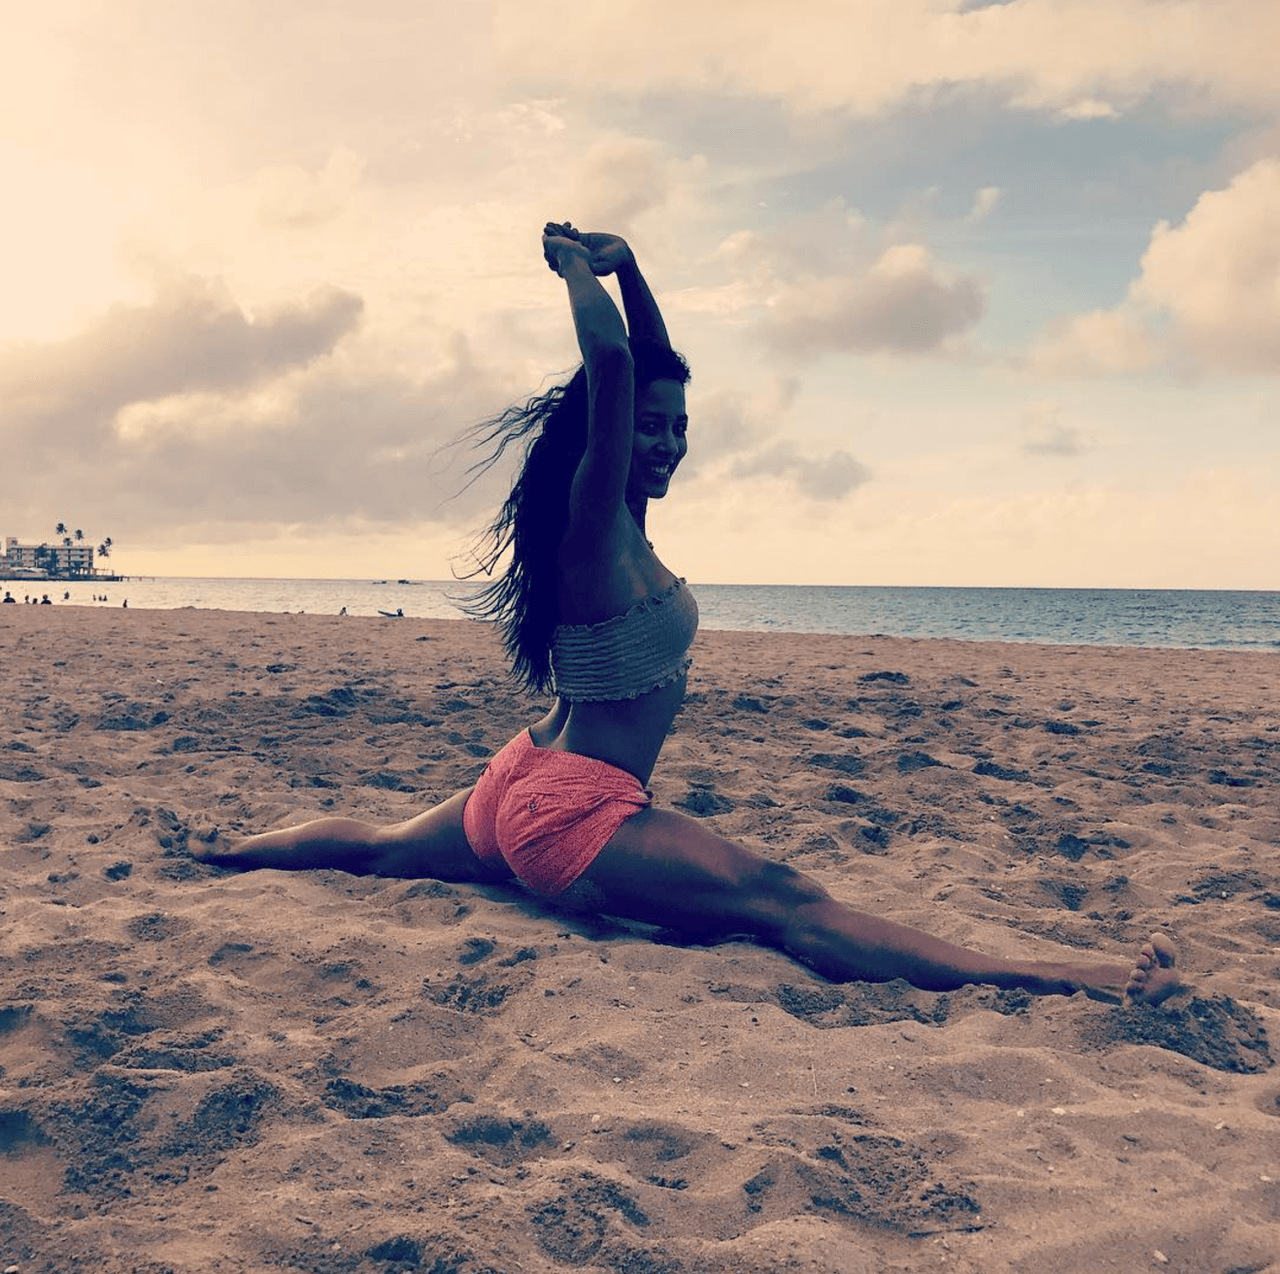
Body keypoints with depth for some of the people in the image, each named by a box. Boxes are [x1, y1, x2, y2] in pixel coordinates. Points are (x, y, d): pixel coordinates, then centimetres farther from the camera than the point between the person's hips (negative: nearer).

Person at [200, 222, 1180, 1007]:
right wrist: (577, 270, -13)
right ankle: (1043, 978, -39)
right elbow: (611, 362, -29)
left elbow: (654, 367, 16)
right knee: (780, 901, -28)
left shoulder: (625, 518, 8)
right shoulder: (595, 516, -16)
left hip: (525, 781, 11)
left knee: (378, 847, 34)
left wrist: (623, 265, 14)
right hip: (572, 810, -11)